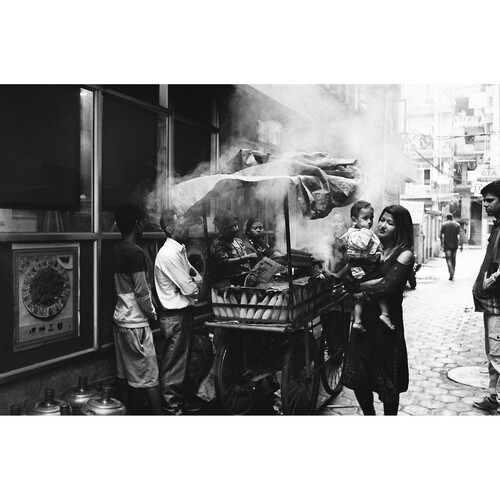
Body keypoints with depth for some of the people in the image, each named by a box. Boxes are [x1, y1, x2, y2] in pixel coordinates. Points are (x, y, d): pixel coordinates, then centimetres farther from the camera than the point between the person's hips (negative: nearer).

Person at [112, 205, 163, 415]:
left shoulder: (118, 250, 9)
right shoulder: (134, 251, -18)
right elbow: (141, 291, -18)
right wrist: (153, 314, -4)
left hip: (121, 318, 9)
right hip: (136, 322, -9)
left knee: (124, 373, 14)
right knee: (148, 374, -2)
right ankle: (159, 415, 5)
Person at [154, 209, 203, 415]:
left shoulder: (180, 250, 9)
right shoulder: (169, 254, -22)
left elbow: (196, 276, 14)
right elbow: (189, 288, -22)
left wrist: (194, 280, -7)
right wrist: (196, 282, -1)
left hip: (184, 312, 10)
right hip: (175, 315, -10)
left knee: (183, 359, 21)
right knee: (174, 364, 4)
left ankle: (183, 400, 36)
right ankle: (171, 407, 18)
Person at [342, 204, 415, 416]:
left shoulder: (404, 254, -8)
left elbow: (387, 287, -20)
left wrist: (362, 290, -9)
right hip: (364, 319, 5)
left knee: (387, 379, 7)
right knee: (357, 376, 13)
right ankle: (368, 415, 34)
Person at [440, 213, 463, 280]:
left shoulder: (444, 225, 0)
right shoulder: (457, 224, 5)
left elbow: (442, 236, -2)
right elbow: (460, 235, -3)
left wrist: (442, 245, 4)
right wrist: (461, 245, -2)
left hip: (447, 245, -2)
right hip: (454, 245, 3)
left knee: (449, 259, -4)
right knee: (453, 259, 15)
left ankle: (451, 274, -20)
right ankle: (453, 274, 22)